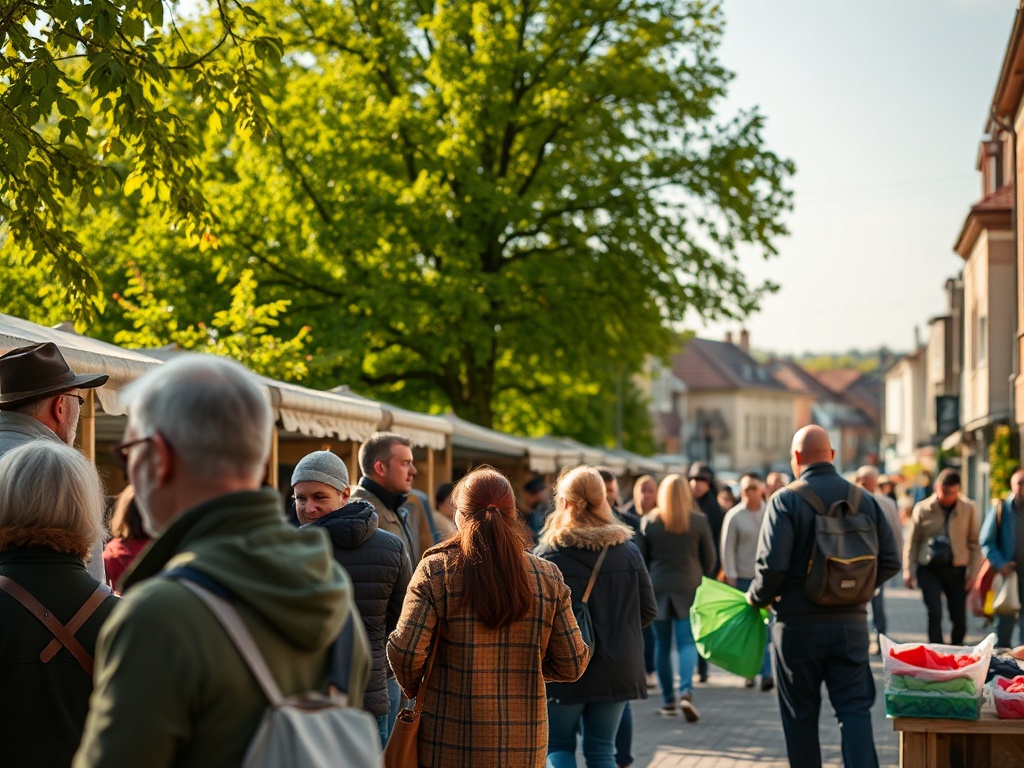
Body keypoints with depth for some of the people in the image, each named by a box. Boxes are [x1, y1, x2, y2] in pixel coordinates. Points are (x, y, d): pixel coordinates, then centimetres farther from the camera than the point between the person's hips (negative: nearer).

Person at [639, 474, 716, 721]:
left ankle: (668, 701, 13)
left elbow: (641, 559, 5)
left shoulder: (649, 522, 0)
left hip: (658, 588, 1)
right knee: (687, 642, -1)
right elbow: (710, 558, 4)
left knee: (662, 645, 9)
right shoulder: (699, 520, -1)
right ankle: (686, 691, -22)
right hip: (689, 587, -1)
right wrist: (702, 579, 21)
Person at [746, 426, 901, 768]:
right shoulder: (864, 499, 3)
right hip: (851, 621, 3)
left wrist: (757, 597, 2)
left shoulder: (785, 501, -9)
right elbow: (890, 561, 5)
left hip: (797, 622, -2)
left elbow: (772, 566, -17)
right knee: (854, 708, 3)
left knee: (800, 715, 10)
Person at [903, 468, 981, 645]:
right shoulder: (923, 509, -1)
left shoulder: (968, 509, 2)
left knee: (959, 618, 4)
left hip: (957, 570, 2)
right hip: (929, 569, -1)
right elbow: (911, 542, 4)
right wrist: (908, 570, -1)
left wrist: (973, 571, 1)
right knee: (935, 614, -12)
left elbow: (974, 543, 7)